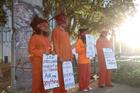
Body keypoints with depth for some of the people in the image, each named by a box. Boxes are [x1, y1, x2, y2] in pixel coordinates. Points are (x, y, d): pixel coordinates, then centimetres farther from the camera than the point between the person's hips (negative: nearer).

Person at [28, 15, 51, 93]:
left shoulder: (46, 37, 17)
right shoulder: (34, 37, -4)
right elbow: (31, 50, -9)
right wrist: (42, 52, -17)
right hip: (38, 61, -7)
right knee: (38, 80, -3)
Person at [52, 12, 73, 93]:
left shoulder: (66, 32, 22)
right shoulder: (56, 30, -1)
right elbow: (56, 44, -10)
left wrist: (71, 56, 12)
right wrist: (59, 56, -17)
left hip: (67, 58, 8)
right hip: (60, 58, -7)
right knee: (59, 77, -6)